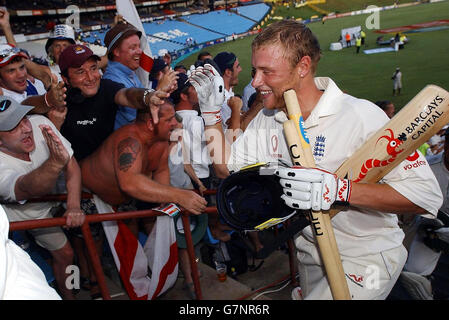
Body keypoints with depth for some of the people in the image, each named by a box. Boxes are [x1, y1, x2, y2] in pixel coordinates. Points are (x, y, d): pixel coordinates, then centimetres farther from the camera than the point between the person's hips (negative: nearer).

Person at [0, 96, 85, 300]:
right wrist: (56, 162, -78)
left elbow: (72, 165, -18)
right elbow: (29, 188, -58)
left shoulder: (39, 124, -26)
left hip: (41, 209, 4)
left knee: (65, 254, 8)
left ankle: (68, 295, 32)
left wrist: (73, 206, -28)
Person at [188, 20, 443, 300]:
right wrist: (210, 109, -7)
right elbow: (228, 164, 2)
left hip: (366, 257, -6)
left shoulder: (360, 116, -26)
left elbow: (427, 194, -28)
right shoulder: (267, 119, -4)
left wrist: (338, 189, -39)